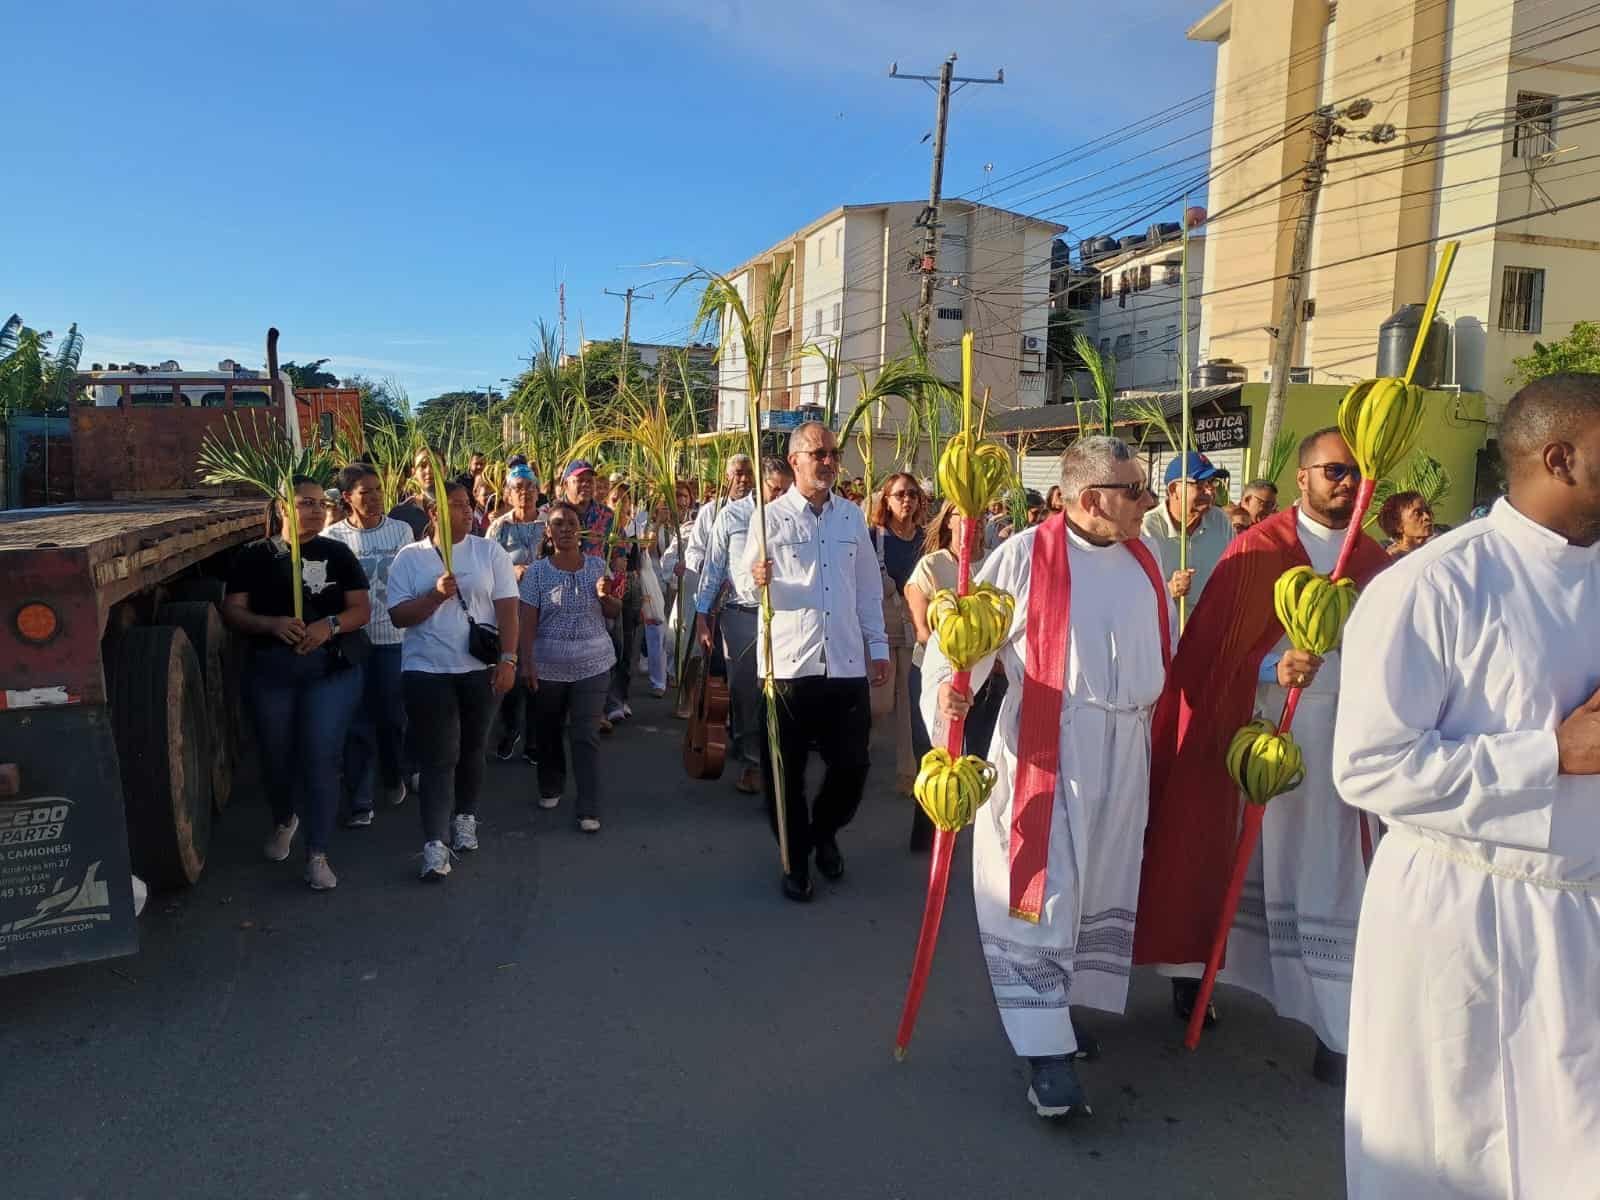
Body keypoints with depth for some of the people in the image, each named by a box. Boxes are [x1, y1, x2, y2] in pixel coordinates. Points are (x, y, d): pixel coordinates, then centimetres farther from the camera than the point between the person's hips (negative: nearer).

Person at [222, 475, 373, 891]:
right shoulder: (254, 556, 3)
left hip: (331, 668, -1)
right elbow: (232, 611, -1)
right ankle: (283, 822, 44)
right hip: (270, 669, 1)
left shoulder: (337, 553, 4)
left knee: (321, 757, -7)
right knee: (276, 755, 13)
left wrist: (330, 625, -19)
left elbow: (362, 608, 1)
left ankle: (317, 854, 1)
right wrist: (272, 624, -20)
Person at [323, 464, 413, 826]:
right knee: (357, 720, 3)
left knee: (393, 715, 11)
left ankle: (394, 779, 35)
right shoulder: (332, 536, -4)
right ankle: (359, 801, 10)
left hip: (393, 634, 1)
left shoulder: (401, 530, 1)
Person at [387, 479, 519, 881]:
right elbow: (397, 616, -3)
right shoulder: (409, 558, 0)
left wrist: (508, 659, -9)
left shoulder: (490, 552, 1)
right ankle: (435, 843, -4)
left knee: (472, 750, 14)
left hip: (481, 668, 2)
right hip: (427, 670, -1)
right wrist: (435, 595, -18)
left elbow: (507, 608, -2)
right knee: (437, 757, -4)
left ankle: (465, 817, 34)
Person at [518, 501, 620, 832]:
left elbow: (614, 613, 7)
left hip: (592, 665, 0)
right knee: (548, 731, 15)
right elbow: (527, 621, -6)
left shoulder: (597, 565, 2)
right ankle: (550, 788, 38)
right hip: (548, 666, 0)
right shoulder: (537, 571, -4)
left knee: (586, 736, -3)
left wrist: (605, 596, -14)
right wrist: (526, 663, -13)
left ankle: (589, 809, 1)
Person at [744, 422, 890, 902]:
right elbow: (746, 581, -6)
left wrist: (878, 646, 12)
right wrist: (758, 579, -29)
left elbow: (868, 588, 14)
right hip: (788, 663, -3)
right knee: (786, 771, 7)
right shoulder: (772, 517, -2)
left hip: (847, 663, 3)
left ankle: (824, 833, 36)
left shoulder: (852, 517, 9)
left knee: (851, 765, 8)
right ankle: (795, 859, 26)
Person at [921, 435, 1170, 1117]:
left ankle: (1053, 1010, 33)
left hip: (1124, 751, 7)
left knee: (1099, 889, 15)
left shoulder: (1142, 559, 8)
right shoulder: (1026, 555, -11)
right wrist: (947, 687, -30)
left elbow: (1163, 647, 17)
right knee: (1039, 891, -4)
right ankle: (1048, 1053, 5)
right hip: (1046, 748, -6)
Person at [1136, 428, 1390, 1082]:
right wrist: (1275, 670, -24)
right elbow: (1213, 648, -9)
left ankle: (1337, 1025, 12)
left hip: (1340, 737, 3)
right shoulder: (1256, 549, -6)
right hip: (1259, 727, -3)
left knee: (1329, 876, 4)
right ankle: (1193, 967, 30)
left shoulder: (1372, 560, 7)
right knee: (1237, 854, 10)